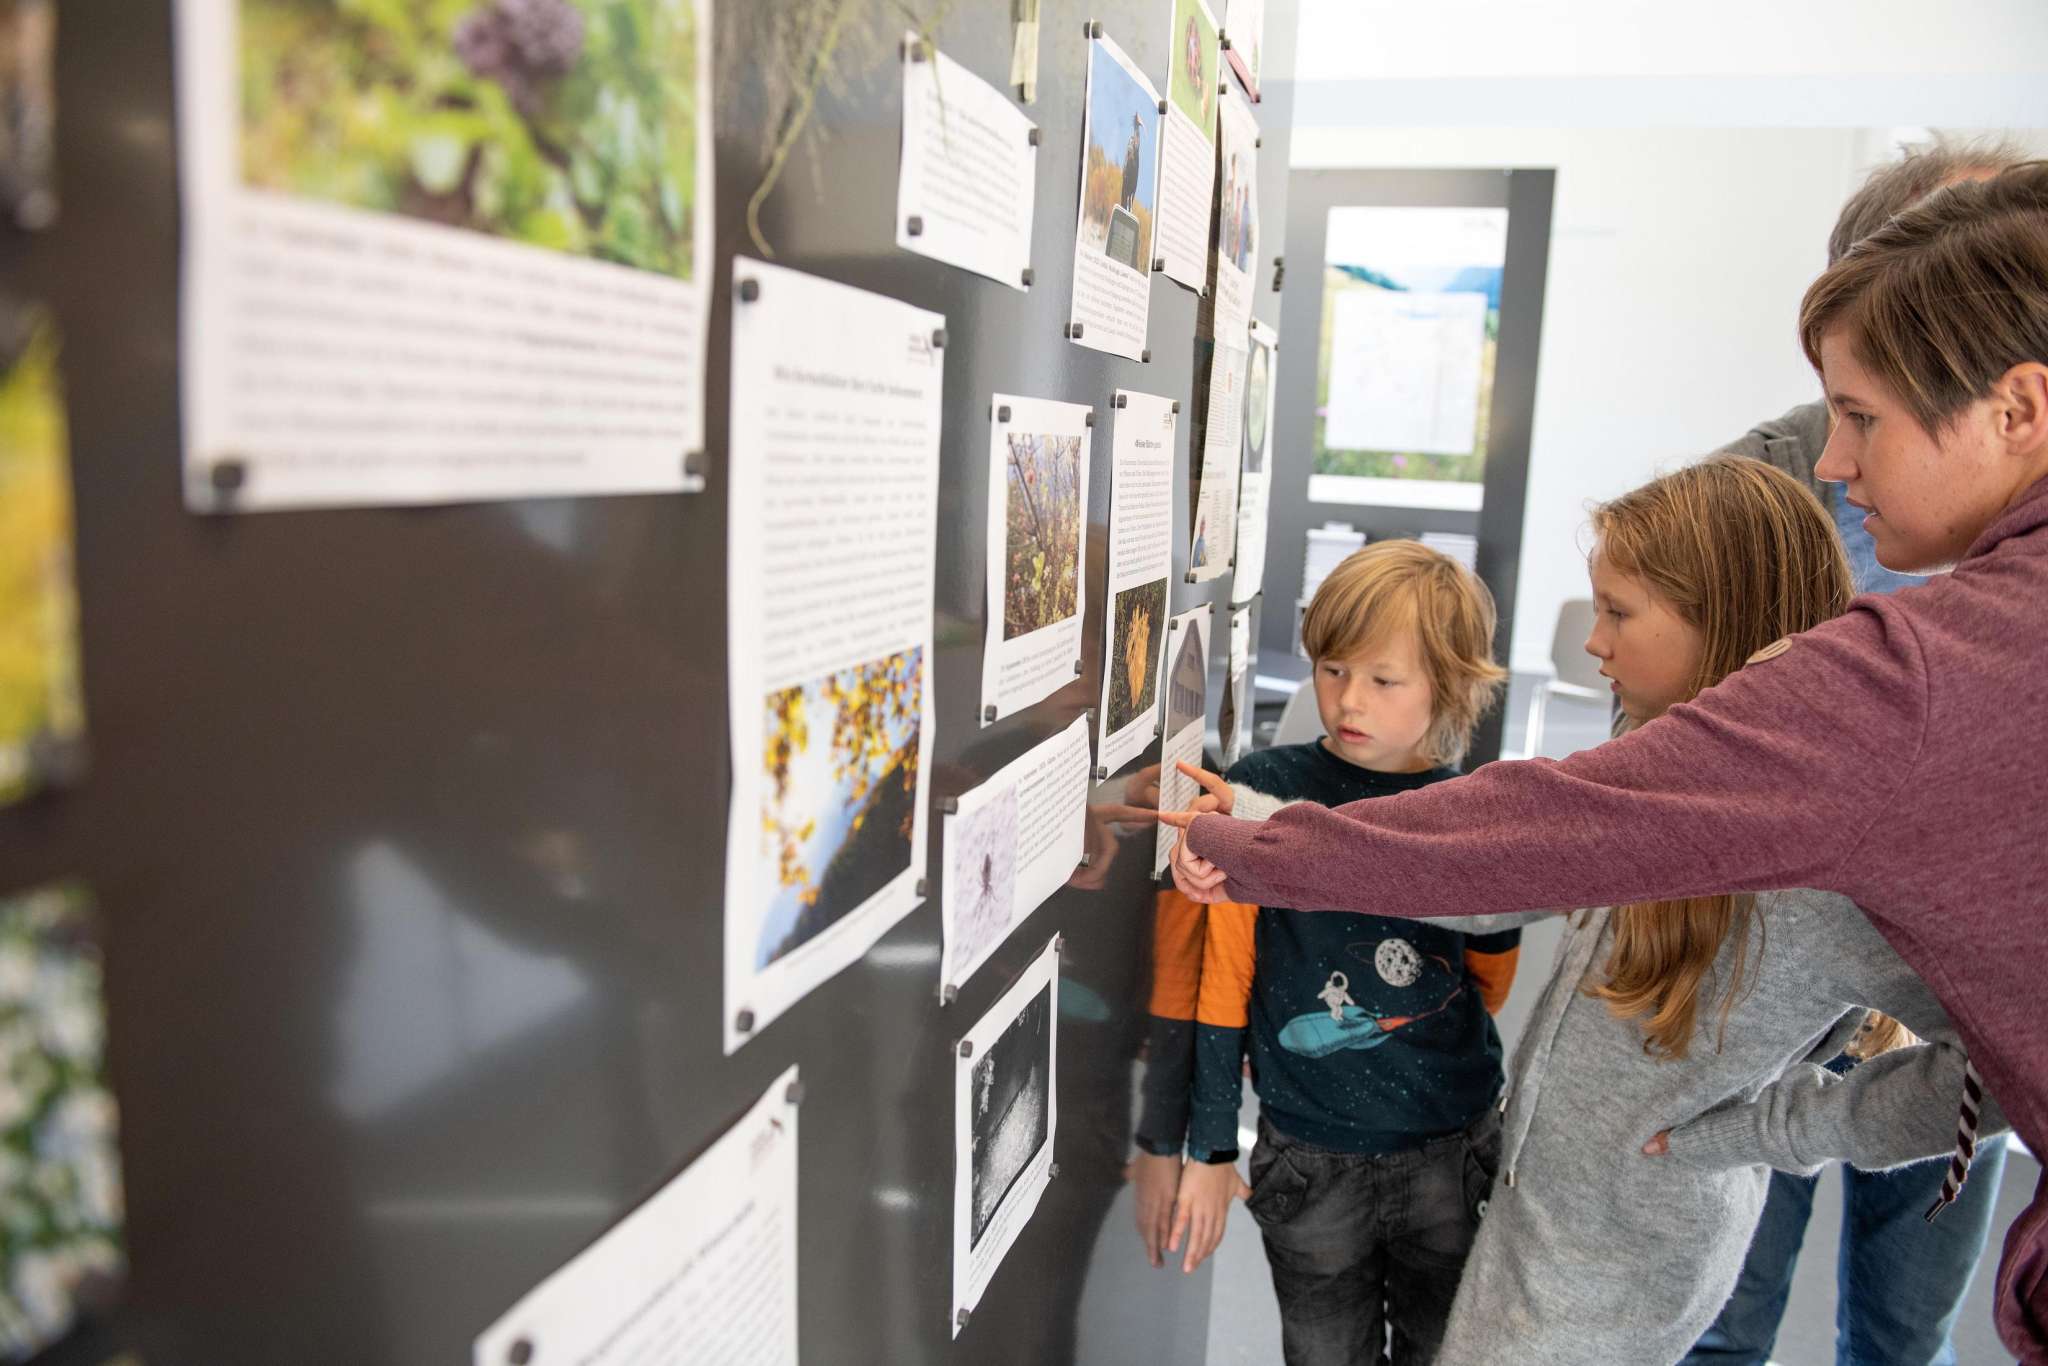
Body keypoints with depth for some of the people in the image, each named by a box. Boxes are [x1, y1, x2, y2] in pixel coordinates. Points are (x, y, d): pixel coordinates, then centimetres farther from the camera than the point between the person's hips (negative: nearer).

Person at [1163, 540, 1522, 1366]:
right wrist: (1210, 1149, -4)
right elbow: (1224, 978, -7)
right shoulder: (1262, 794, -12)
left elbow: (1490, 980, 10)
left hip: (1453, 1149, 2)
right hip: (1309, 1158, -1)